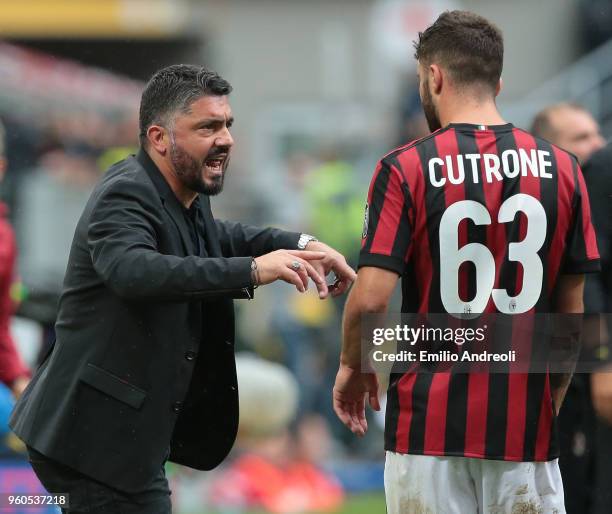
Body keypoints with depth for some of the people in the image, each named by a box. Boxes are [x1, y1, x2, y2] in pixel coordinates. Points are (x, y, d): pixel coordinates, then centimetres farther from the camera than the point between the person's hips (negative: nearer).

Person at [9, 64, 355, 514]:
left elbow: (213, 237, 30)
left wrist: (301, 245, 12)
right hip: (97, 439, -10)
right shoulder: (125, 196, -19)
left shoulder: (183, 197, 9)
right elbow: (134, 270, -39)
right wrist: (253, 270, -45)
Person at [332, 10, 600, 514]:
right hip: (526, 431, 2)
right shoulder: (560, 169, 2)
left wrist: (352, 367, 7)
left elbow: (371, 298, -12)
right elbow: (571, 315, 6)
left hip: (431, 427, -2)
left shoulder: (405, 169, -7)